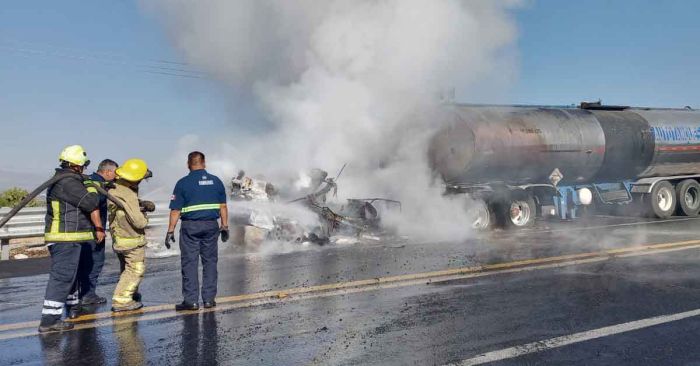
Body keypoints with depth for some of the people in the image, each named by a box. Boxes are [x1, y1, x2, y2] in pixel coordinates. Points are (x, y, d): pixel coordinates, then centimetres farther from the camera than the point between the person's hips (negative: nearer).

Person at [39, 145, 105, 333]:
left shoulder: (60, 180, 16)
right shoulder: (69, 182, -18)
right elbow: (90, 203, -23)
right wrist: (92, 189, -5)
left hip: (63, 238, 11)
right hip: (66, 239, -11)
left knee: (70, 272, 25)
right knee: (62, 276, -10)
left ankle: (72, 304, 43)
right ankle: (49, 319, -10)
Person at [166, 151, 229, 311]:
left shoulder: (183, 183, -2)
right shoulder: (216, 181, 6)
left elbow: (175, 210, -5)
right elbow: (223, 206, 6)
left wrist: (170, 231, 0)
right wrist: (225, 227, 12)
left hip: (190, 227, -3)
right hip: (211, 226, 3)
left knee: (189, 263, 3)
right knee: (210, 262, 10)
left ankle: (191, 301, 4)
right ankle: (209, 299, 13)